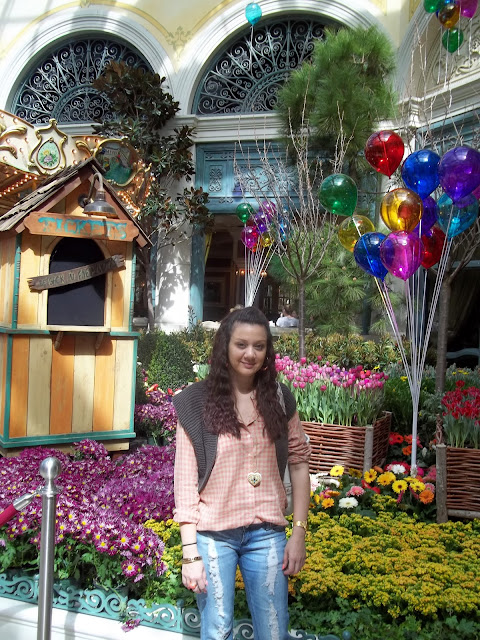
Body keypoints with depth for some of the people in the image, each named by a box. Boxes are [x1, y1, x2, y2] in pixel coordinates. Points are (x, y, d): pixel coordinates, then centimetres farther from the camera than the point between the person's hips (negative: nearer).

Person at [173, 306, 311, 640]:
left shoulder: (279, 399, 2)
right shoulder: (197, 403, -7)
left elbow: (299, 464, 7)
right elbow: (185, 480, -7)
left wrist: (299, 532, 2)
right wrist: (190, 553, -9)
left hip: (267, 534, 3)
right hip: (214, 534, -2)